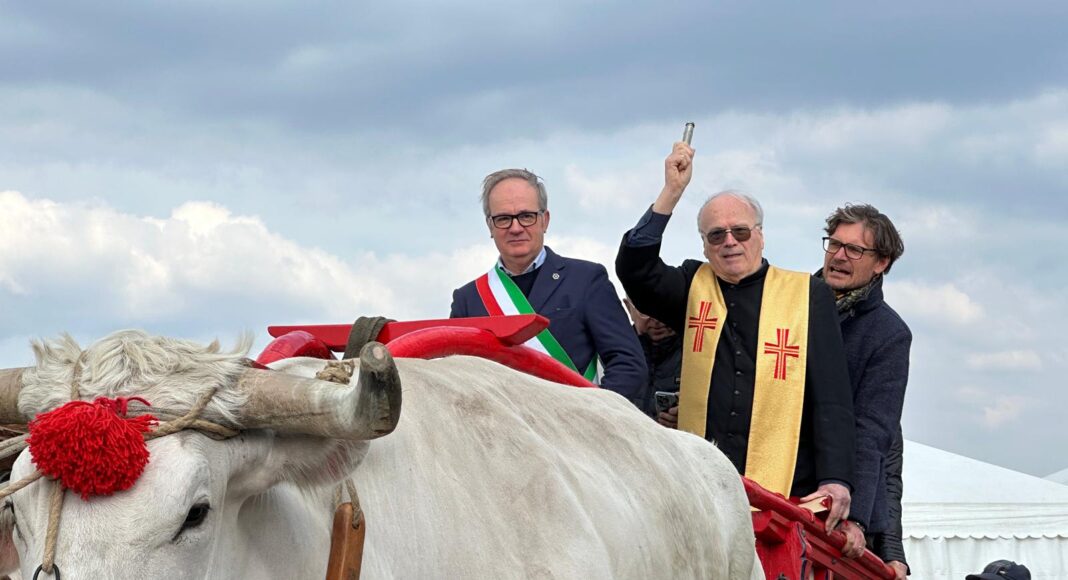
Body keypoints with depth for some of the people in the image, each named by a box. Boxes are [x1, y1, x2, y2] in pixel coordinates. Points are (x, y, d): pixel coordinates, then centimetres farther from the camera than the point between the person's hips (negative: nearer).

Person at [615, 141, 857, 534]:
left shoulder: (808, 295, 10)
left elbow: (832, 398, 4)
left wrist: (835, 480, -7)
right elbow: (634, 269, 0)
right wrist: (672, 192, -4)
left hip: (785, 492, -1)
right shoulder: (693, 288, 17)